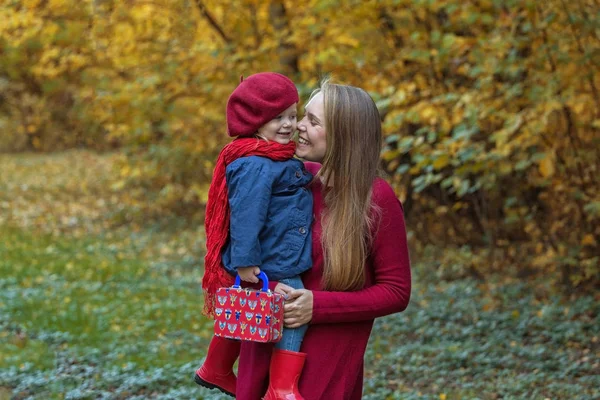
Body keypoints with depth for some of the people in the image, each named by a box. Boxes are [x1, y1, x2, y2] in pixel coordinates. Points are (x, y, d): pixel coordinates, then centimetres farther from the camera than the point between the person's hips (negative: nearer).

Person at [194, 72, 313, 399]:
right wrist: (245, 261, -27)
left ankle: (215, 371, 39)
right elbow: (245, 215, -26)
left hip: (279, 261, 11)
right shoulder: (255, 166, -22)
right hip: (268, 264, -11)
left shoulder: (275, 159, 13)